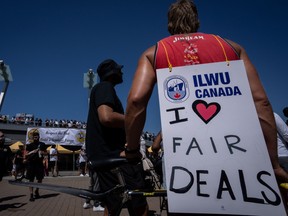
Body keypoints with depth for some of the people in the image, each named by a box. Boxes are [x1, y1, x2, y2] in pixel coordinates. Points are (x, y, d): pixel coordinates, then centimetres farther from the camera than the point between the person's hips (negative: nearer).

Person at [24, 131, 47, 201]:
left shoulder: (42, 144, 6)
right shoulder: (29, 145, 2)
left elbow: (45, 152, 13)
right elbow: (26, 154, 0)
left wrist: (42, 152, -8)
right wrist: (32, 152, -17)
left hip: (39, 164, 2)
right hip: (31, 164, -2)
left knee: (40, 179, 10)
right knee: (31, 180, 1)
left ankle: (36, 191, 31)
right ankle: (31, 194, 8)